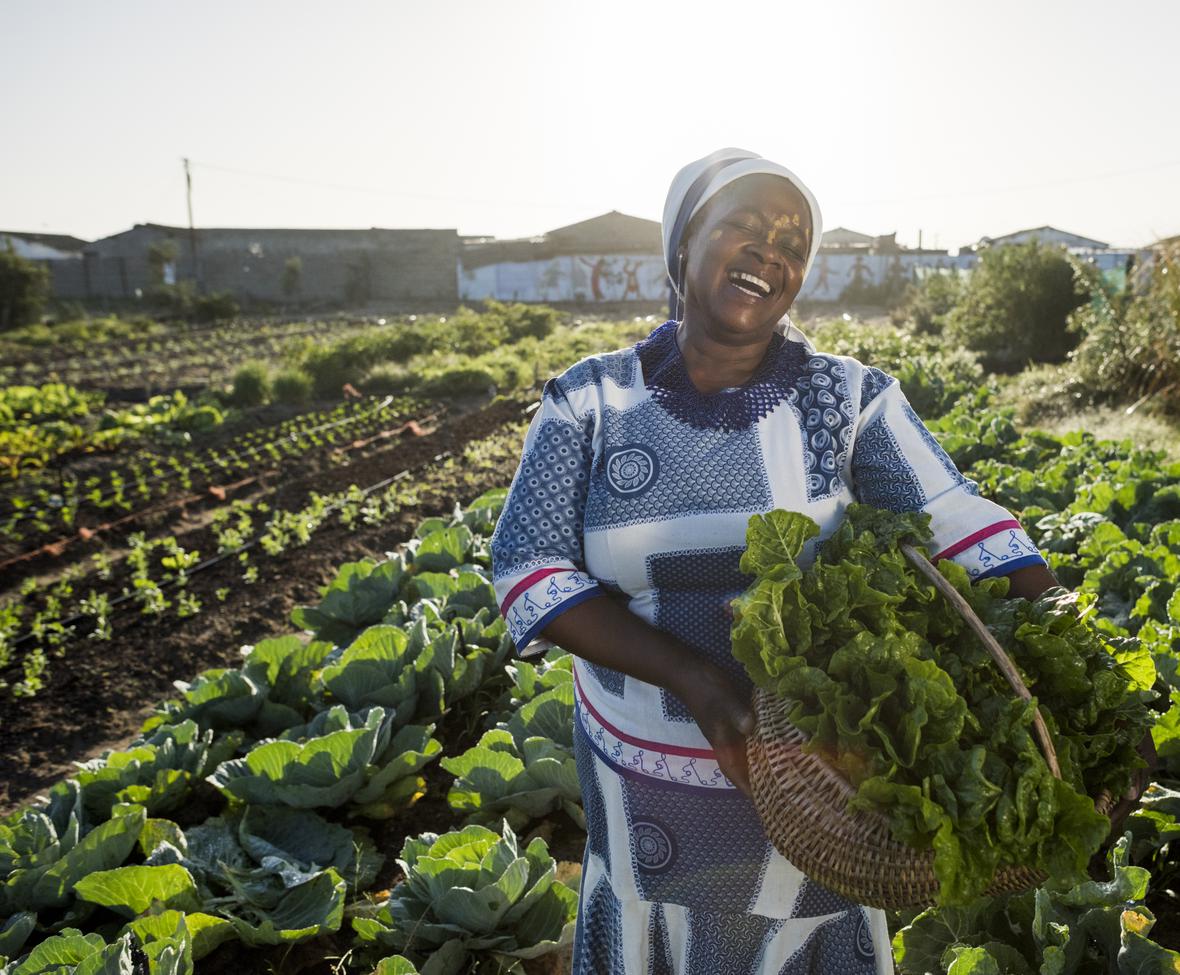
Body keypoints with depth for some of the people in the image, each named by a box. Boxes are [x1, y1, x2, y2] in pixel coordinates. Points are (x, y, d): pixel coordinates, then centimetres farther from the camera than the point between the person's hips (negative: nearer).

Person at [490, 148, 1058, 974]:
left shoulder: (850, 399, -9)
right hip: (643, 776, 1)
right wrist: (694, 674, -26)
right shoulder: (589, 403, -10)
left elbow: (968, 532, -15)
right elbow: (529, 572, -16)